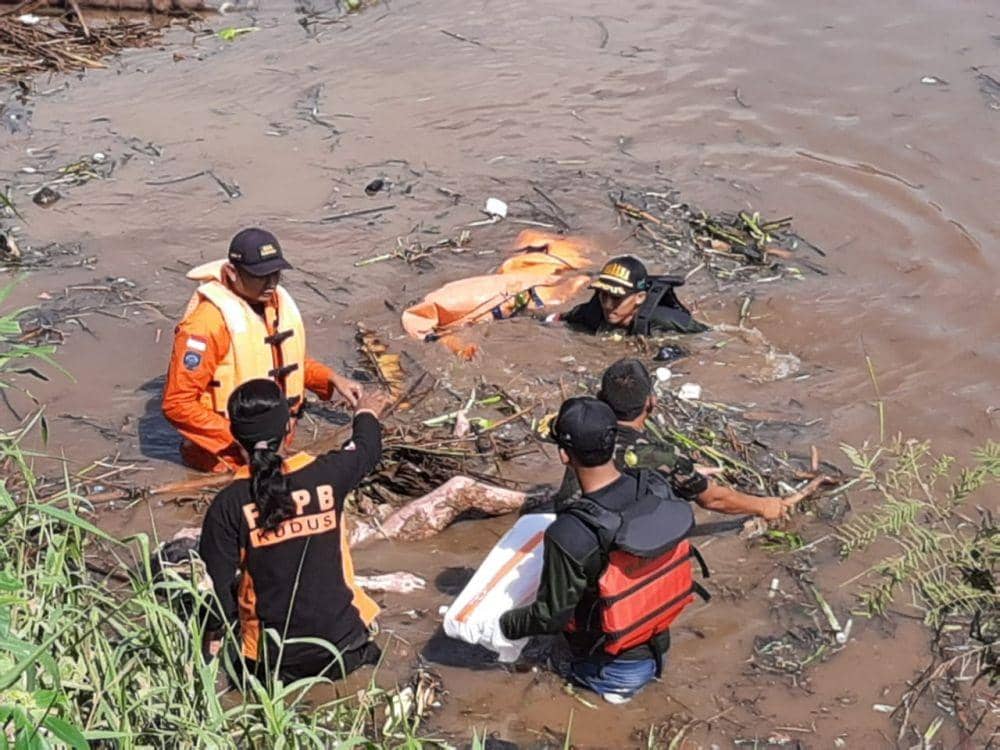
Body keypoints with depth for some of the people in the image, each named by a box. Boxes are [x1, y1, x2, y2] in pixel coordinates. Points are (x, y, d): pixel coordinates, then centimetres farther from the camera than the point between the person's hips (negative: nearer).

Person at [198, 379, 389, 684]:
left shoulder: (227, 506, -16)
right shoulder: (326, 475, -12)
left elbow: (218, 588, -12)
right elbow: (367, 449, 10)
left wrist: (230, 627, 8)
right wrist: (366, 415, 32)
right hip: (342, 644, 1)